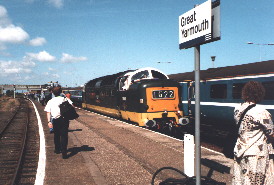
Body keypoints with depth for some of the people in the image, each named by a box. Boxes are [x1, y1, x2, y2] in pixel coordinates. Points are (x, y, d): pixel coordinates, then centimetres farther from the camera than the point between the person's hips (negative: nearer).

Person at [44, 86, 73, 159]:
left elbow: (48, 112, 0)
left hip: (55, 120, 2)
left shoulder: (50, 101, 9)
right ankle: (64, 152, -10)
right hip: (64, 119, -2)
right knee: (64, 136, -2)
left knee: (56, 135, 21)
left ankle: (57, 149, 35)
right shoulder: (65, 99, 6)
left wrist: (49, 121, -4)